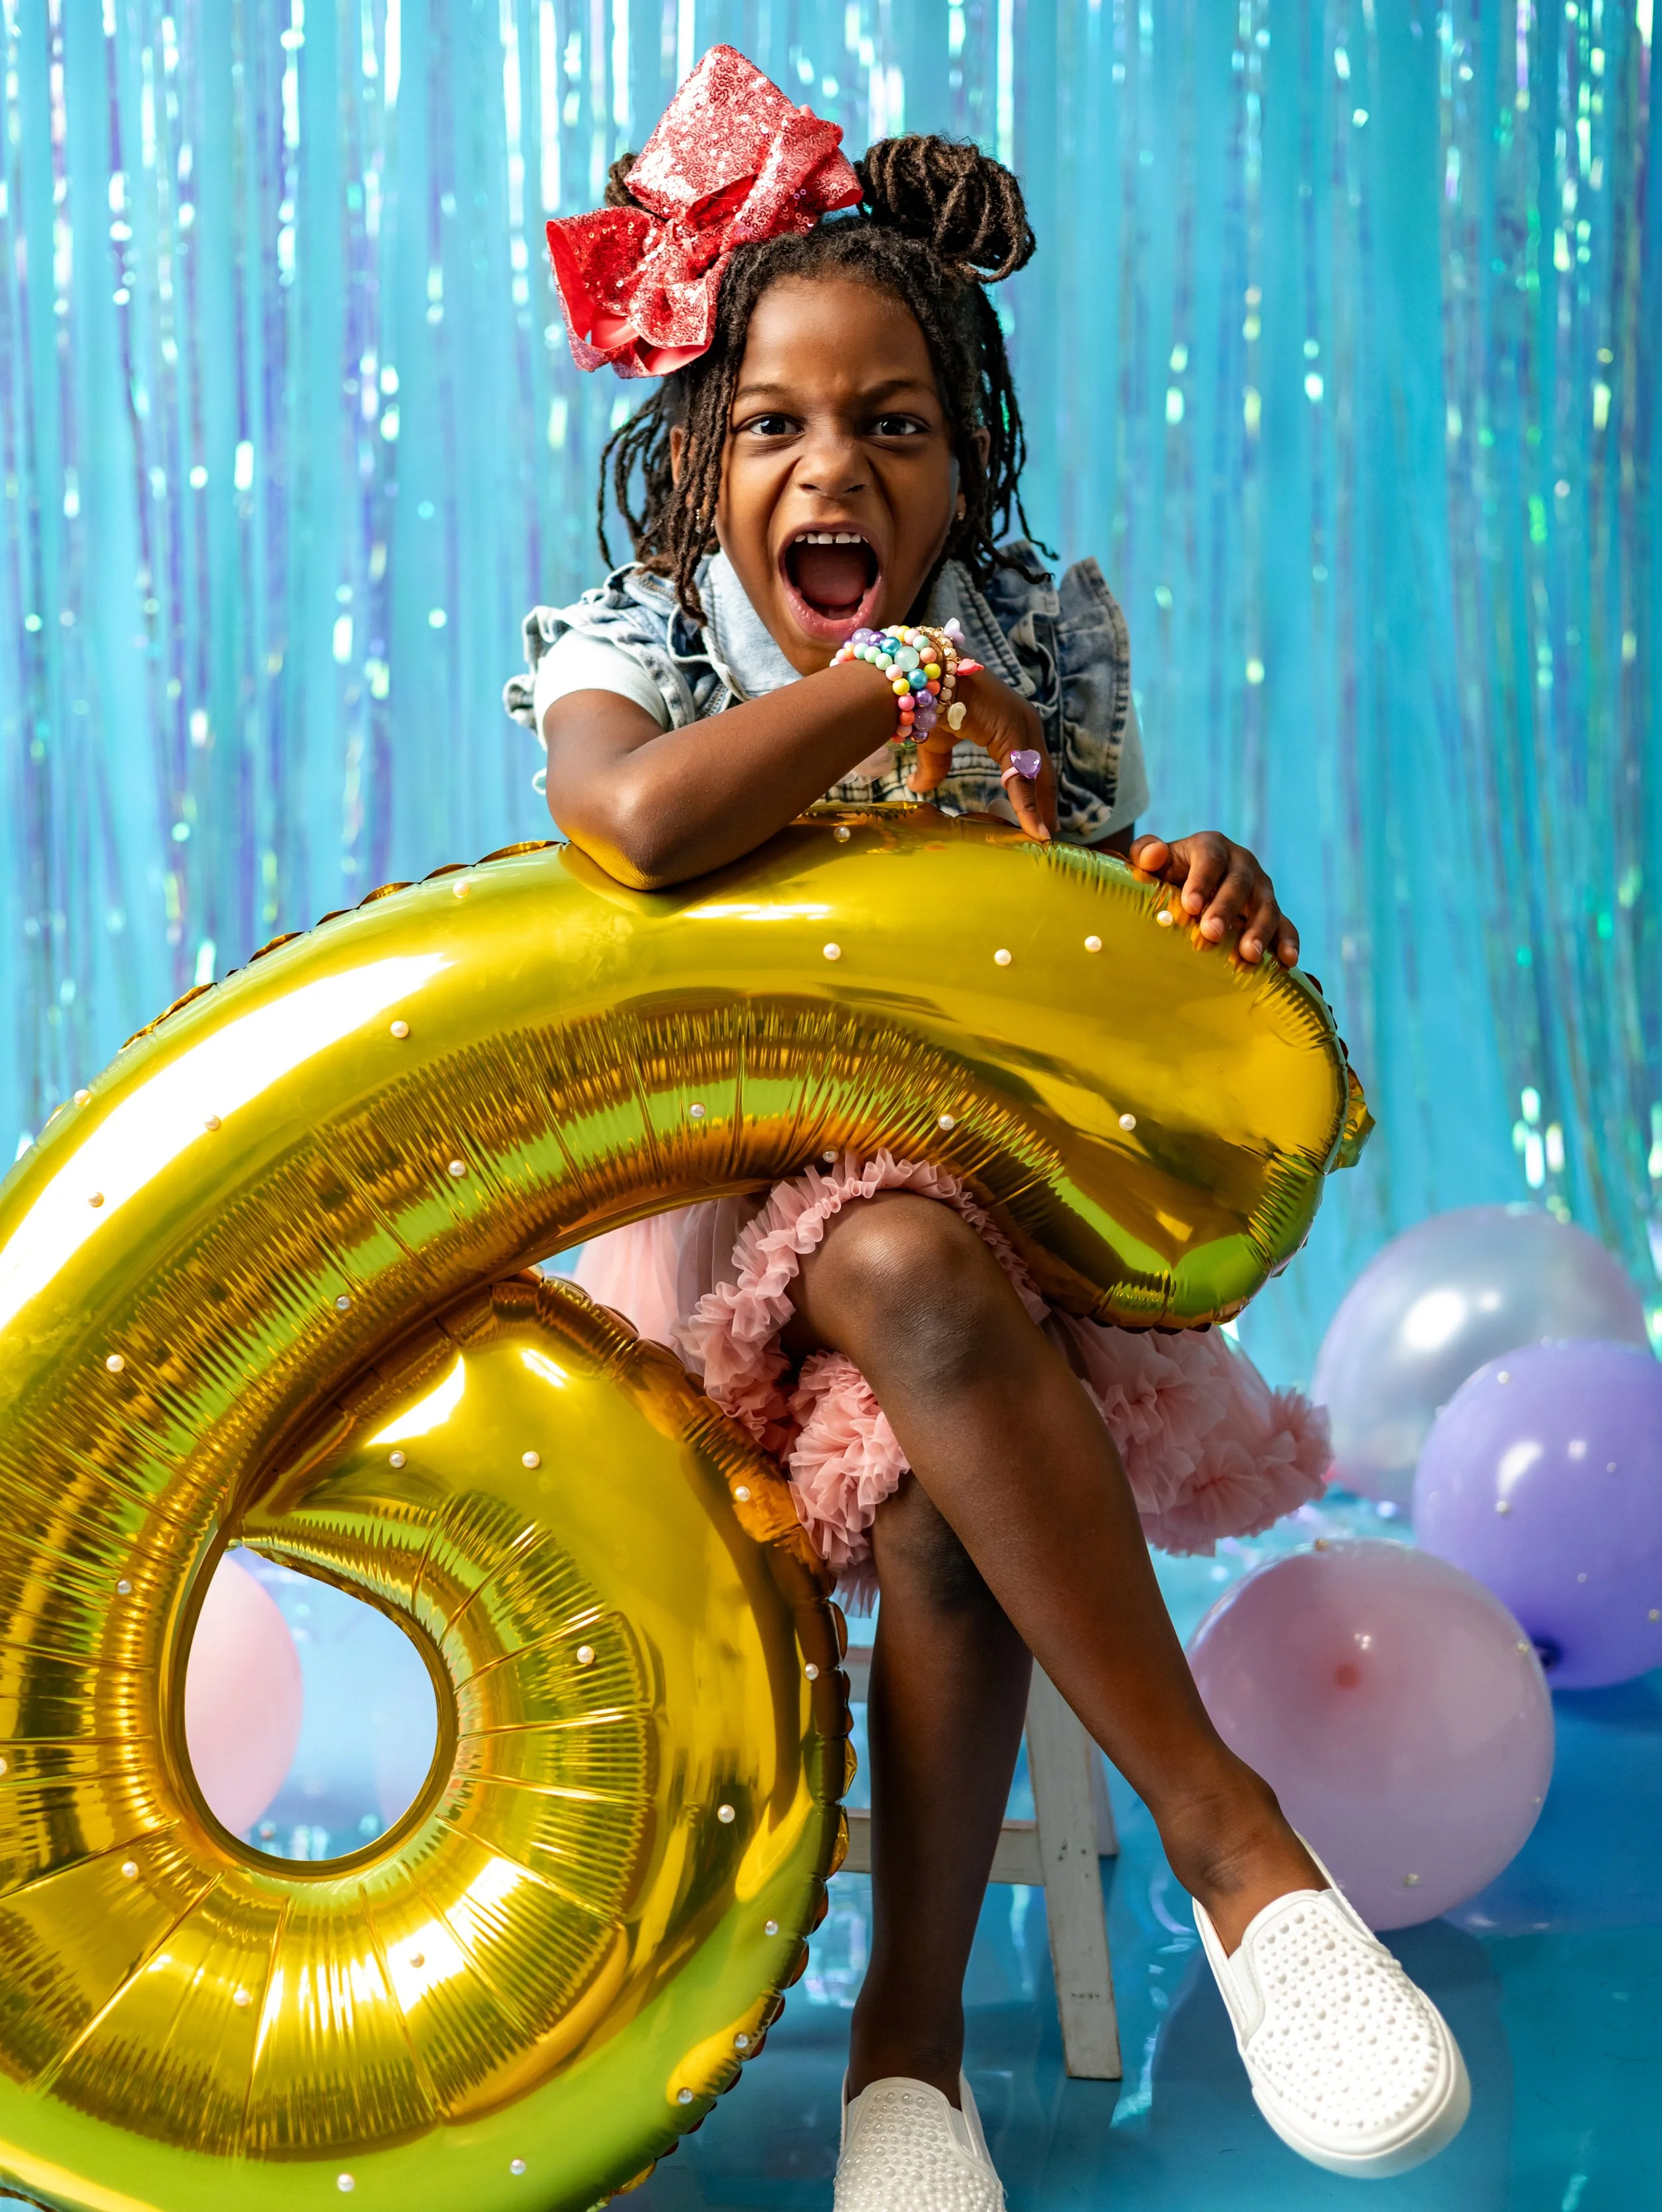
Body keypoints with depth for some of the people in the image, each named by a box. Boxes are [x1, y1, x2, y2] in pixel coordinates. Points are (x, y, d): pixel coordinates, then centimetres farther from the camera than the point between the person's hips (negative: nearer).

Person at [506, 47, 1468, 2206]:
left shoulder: (1046, 633, 3)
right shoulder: (625, 645, -4)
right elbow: (640, 821, -31)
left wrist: (1200, 899, -14)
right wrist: (900, 681, -20)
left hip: (1004, 1181, 2)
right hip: (729, 1199, -2)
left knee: (940, 1498, -34)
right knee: (916, 1263, -40)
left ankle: (913, 2030, -19)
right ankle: (1230, 1837, -37)